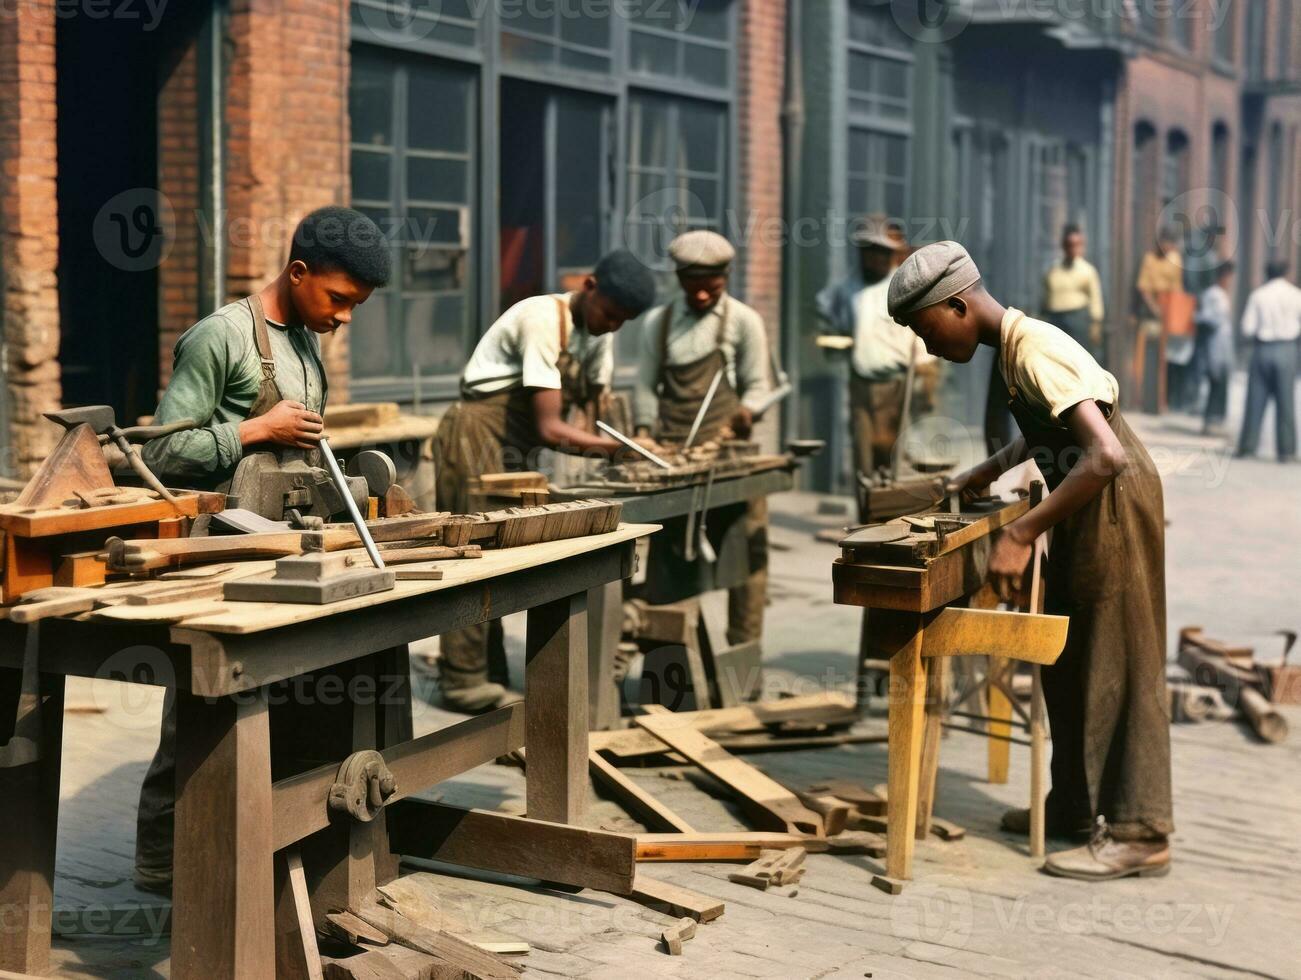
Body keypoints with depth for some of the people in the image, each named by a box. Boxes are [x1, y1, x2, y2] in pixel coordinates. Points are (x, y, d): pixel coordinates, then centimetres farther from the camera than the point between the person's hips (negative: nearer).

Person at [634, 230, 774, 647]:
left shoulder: (744, 321, 6)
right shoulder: (658, 322, 12)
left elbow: (758, 385, 4)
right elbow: (646, 386, 13)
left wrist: (743, 413, -16)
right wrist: (644, 433, -1)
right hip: (671, 452, 2)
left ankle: (744, 648, 5)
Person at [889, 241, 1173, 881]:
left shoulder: (1034, 350, -23)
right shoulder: (1014, 347, 6)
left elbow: (1107, 455, -34)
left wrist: (1021, 534, -33)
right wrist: (988, 471, 16)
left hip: (1114, 505, -10)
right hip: (1083, 511, 10)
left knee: (1116, 665, -5)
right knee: (1067, 661, 14)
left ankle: (1139, 833, 2)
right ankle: (1075, 805, 25)